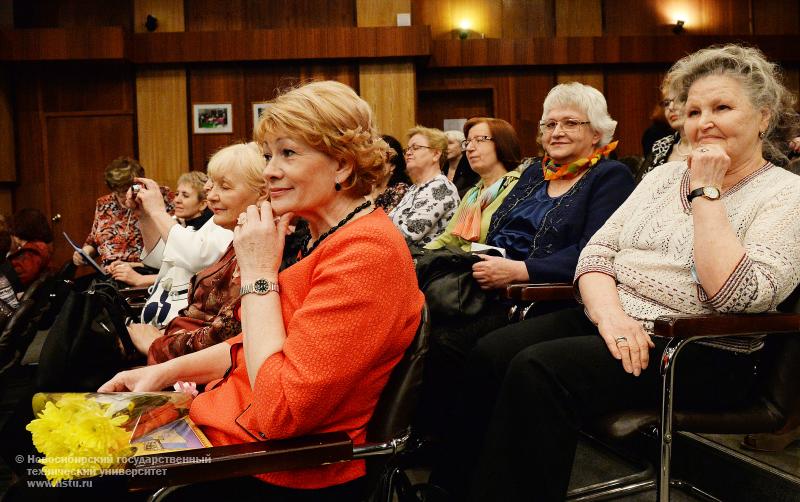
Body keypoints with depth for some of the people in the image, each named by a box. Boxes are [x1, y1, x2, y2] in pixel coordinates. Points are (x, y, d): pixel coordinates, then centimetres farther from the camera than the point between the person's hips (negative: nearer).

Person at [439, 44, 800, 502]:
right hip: (610, 323, 7)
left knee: (538, 370, -28)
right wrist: (610, 313, -13)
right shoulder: (664, 175, 15)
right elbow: (598, 250, 7)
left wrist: (706, 193, -16)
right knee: (491, 354, -16)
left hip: (699, 354, -6)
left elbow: (737, 295, -20)